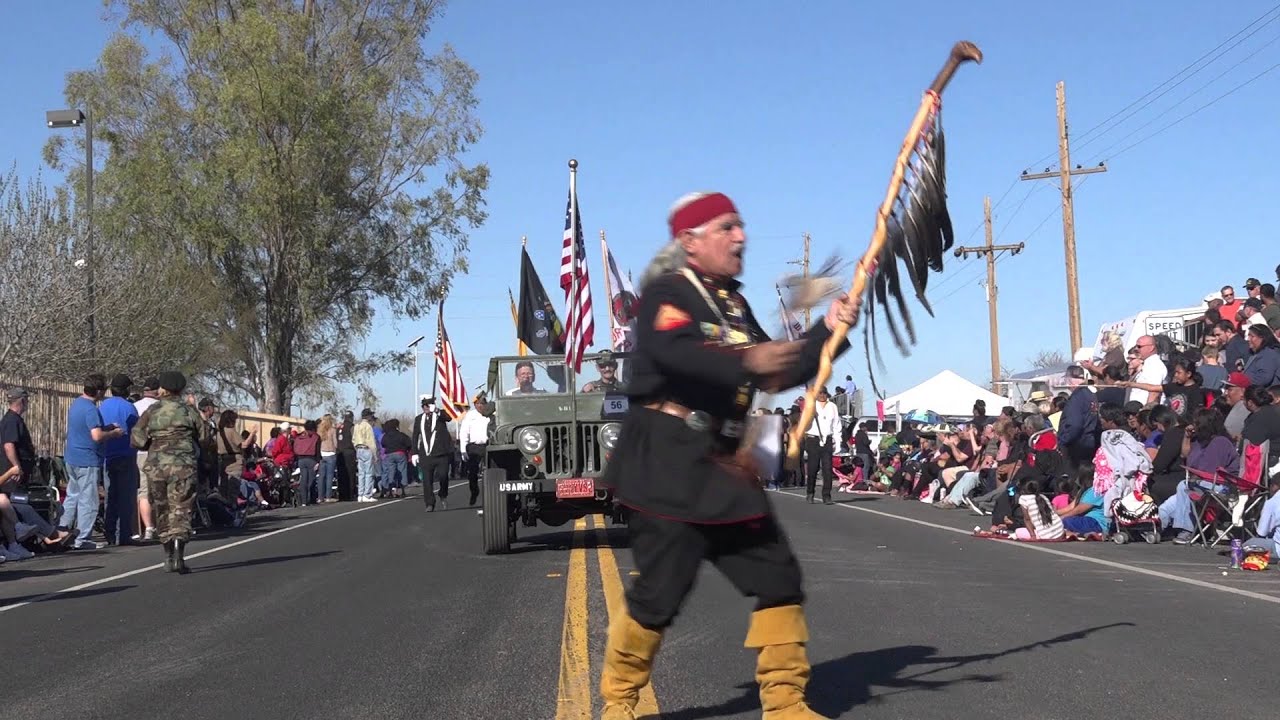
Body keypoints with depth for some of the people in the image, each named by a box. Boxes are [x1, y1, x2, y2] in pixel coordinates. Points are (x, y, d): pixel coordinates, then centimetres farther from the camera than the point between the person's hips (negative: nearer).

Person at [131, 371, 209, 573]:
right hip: (183, 465, -1)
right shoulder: (188, 410, 3)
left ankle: (169, 556, 17)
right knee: (181, 508, -4)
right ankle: (178, 552, -21)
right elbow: (204, 438, 6)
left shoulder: (151, 411, 4)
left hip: (156, 465, 2)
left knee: (161, 509, 13)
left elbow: (136, 439, 0)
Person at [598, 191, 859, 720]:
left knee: (778, 576, 4)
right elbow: (674, 353, -30)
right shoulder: (666, 293, -8)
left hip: (724, 467, 8)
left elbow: (777, 371, 19)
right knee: (660, 592, -4)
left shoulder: (734, 303, 17)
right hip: (668, 466, -8)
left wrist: (829, 330, 8)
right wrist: (745, 362, -44)